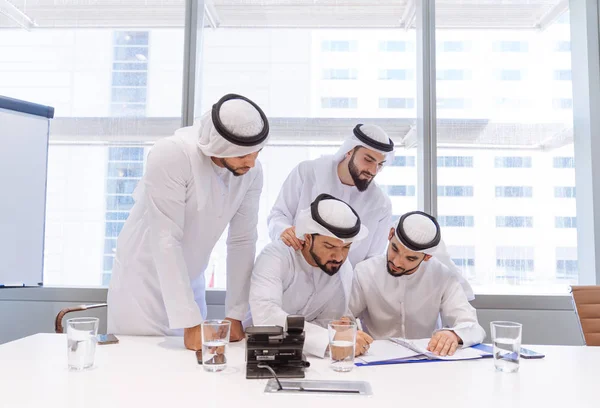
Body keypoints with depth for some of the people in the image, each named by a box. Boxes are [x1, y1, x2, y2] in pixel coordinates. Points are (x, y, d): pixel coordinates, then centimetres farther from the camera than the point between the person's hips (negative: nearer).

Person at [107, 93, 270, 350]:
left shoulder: (252, 172, -11)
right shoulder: (171, 156, -26)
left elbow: (242, 241, -7)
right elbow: (165, 240, -28)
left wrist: (235, 316, -7)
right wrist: (191, 323, -27)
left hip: (189, 282, 4)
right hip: (142, 279, -4)